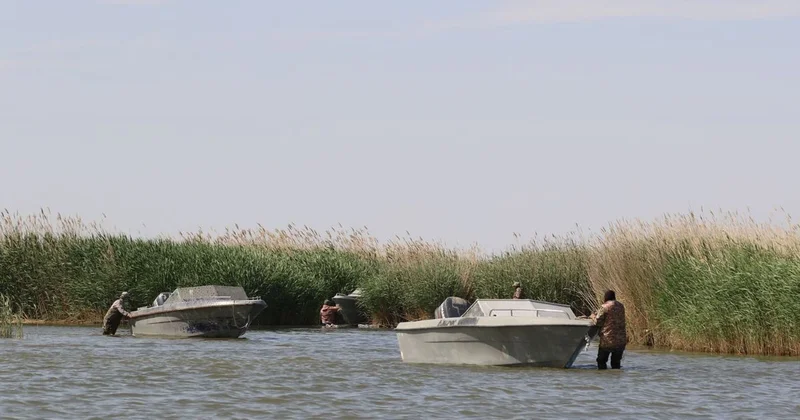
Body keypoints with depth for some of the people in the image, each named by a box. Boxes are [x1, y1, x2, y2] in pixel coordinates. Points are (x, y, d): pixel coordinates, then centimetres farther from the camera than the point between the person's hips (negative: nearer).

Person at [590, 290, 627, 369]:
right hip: (621, 340, 5)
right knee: (616, 363, 13)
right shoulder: (621, 306, 10)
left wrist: (593, 316, 16)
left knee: (601, 361, 5)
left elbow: (597, 322, -8)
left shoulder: (604, 307, -9)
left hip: (608, 340, -5)